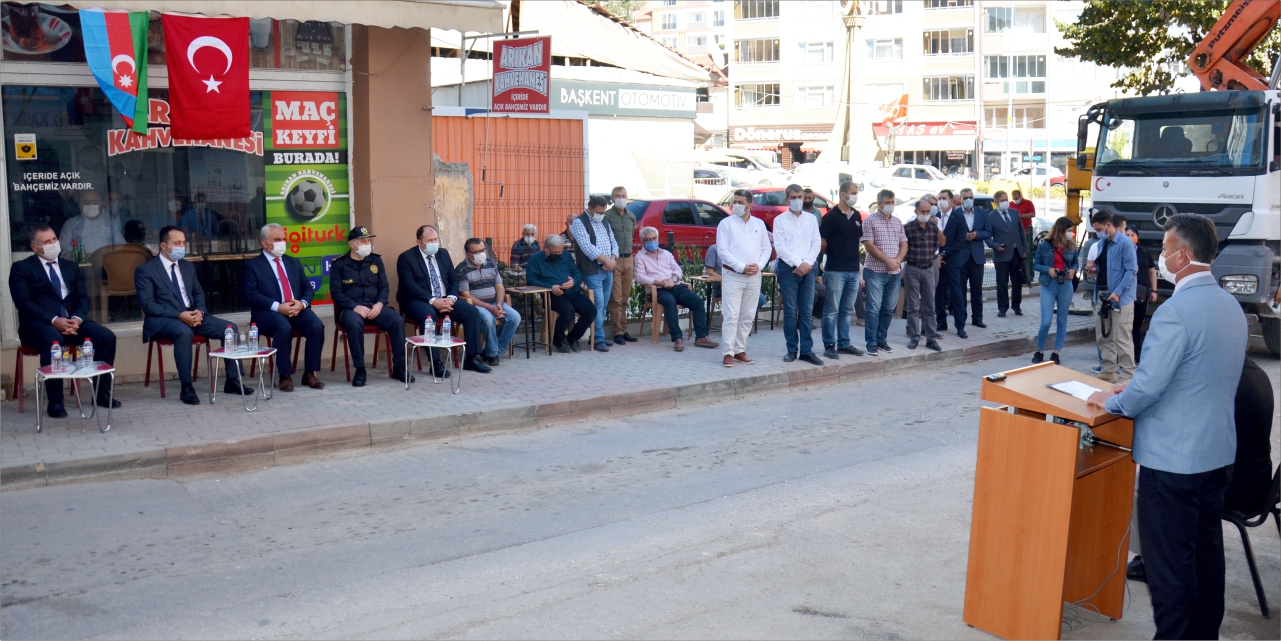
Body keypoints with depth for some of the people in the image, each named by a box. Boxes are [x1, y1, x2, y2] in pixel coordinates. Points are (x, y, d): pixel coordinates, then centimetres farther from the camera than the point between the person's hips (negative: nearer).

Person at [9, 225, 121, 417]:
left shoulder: (71, 267, 20)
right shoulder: (22, 268, 5)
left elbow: (83, 298, 9)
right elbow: (24, 303, -7)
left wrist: (77, 318, -13)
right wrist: (53, 320, -21)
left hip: (72, 320, 5)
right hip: (39, 323, -4)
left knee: (107, 336, -21)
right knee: (53, 341, -39)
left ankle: (102, 393, -9)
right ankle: (55, 403, -28)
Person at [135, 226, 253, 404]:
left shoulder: (188, 267, 16)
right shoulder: (145, 270, -4)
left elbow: (199, 293, 18)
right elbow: (148, 304, -12)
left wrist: (199, 311, -7)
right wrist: (179, 315, -22)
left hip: (191, 315, 6)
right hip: (163, 319, -6)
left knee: (230, 328, -13)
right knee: (184, 332, -40)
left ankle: (232, 381, -6)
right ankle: (186, 388, -32)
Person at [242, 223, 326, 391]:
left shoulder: (294, 262, 21)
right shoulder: (252, 265, 5)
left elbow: (308, 288, 15)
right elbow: (251, 295, -7)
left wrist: (302, 303, -8)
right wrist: (278, 307, -19)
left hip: (297, 309, 4)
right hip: (269, 312, -4)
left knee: (317, 326, -26)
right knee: (284, 328, -37)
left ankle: (310, 373, -14)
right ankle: (285, 376, -22)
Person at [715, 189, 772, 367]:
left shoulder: (759, 224, 11)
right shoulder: (726, 223, -1)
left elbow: (766, 248, 11)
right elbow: (722, 250, -7)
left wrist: (758, 265, -7)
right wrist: (741, 267, -14)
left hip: (754, 276, 4)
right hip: (732, 274, -4)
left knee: (747, 317, 8)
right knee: (730, 316, -8)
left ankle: (740, 350, 16)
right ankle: (728, 353, -6)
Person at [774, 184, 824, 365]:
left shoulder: (812, 219, 11)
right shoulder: (780, 220, 2)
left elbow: (816, 243, 6)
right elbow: (780, 247, -6)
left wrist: (807, 263, -9)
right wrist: (797, 263, -13)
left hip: (808, 269, 2)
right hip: (787, 268, -2)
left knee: (807, 311, 2)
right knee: (790, 311, 0)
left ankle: (806, 350, 4)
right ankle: (792, 350, 6)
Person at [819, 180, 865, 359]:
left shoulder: (857, 216, 12)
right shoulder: (831, 216, -9)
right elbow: (822, 243, -7)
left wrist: (852, 253, 11)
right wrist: (833, 254, 4)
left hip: (853, 270, 7)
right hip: (835, 270, -7)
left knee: (847, 310, 12)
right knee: (832, 310, -2)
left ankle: (844, 343, 19)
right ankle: (829, 345, 3)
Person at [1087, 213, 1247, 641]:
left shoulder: (1176, 312, -22)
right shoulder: (1232, 307, 7)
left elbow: (1148, 387, -22)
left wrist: (1110, 402, -4)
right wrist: (1136, 387, 16)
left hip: (1173, 460, -9)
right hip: (1219, 454, 9)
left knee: (1169, 565, 1)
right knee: (1206, 554, 18)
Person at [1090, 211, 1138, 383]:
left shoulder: (1125, 243, -11)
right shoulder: (1101, 244, 12)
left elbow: (1131, 271, -14)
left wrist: (1118, 292, -20)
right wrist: (1094, 268, 2)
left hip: (1120, 297, -8)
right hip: (1101, 295, 8)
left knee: (1122, 338, -3)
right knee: (1103, 336, 12)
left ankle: (1126, 374, 3)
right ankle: (1108, 370, 22)